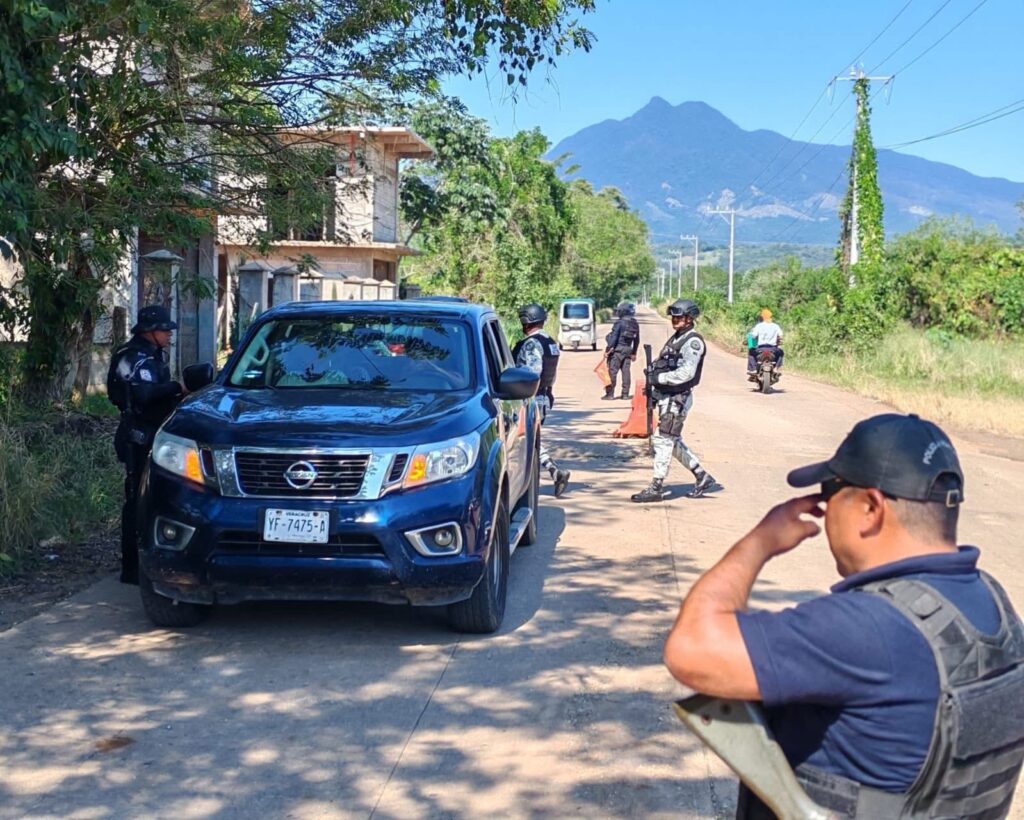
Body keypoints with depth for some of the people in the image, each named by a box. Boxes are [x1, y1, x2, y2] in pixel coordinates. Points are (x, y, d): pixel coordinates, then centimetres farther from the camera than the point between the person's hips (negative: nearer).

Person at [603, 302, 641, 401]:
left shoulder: (619, 323, -12)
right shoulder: (635, 324, 10)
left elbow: (614, 337, -16)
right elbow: (637, 340, 15)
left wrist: (608, 350, -13)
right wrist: (634, 353, 24)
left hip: (617, 349, -7)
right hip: (628, 350, 7)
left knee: (612, 371, -3)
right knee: (626, 372, 8)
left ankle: (610, 393, -4)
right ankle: (625, 394, 9)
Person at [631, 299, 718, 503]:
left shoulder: (693, 341, -14)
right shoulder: (675, 339, 16)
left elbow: (686, 373, -22)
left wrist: (659, 378, -19)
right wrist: (653, 380, 4)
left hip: (677, 399, -10)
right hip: (666, 396, 10)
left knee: (663, 440, -8)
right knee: (673, 441, 15)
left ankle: (656, 488, -3)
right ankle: (702, 477, 25)